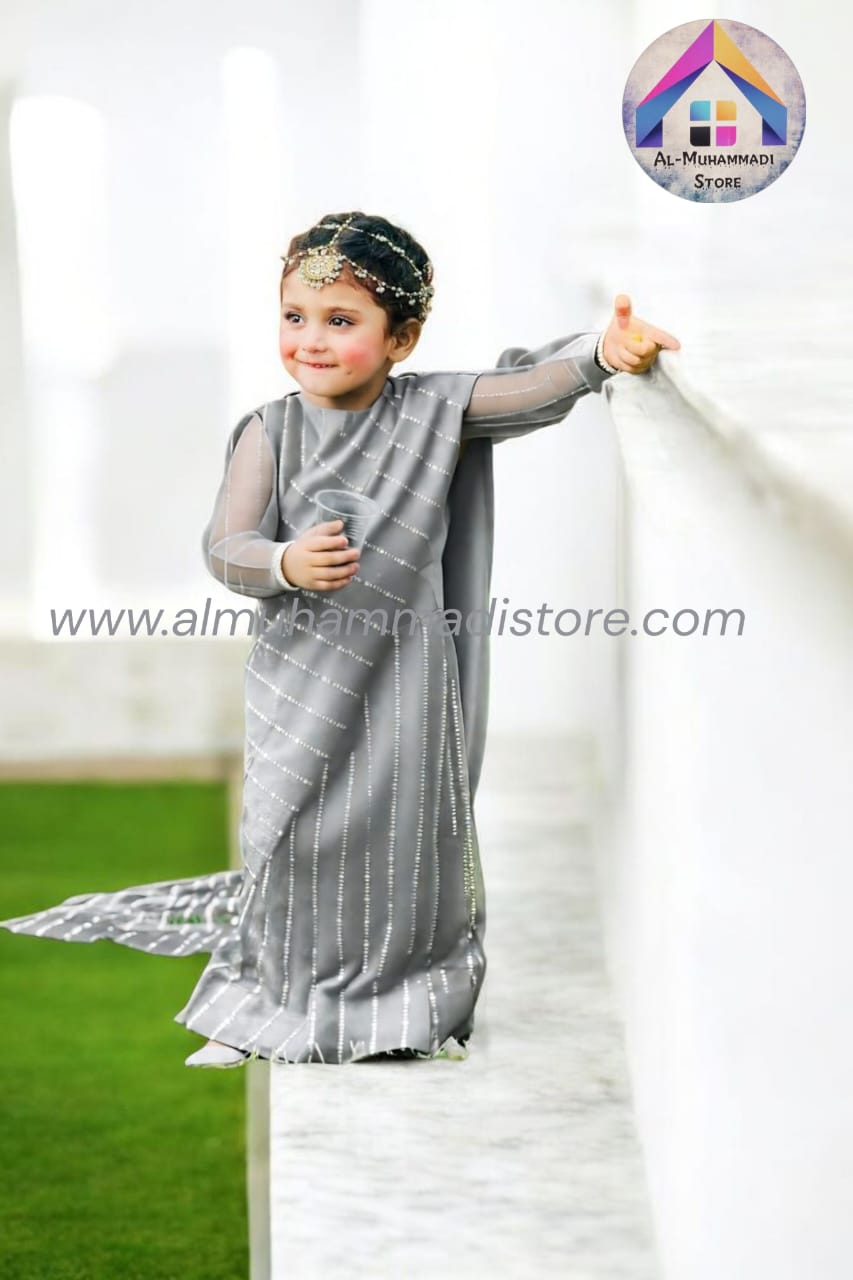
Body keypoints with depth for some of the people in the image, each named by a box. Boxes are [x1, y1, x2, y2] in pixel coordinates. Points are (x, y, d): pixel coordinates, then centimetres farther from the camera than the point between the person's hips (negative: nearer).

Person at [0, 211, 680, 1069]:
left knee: (408, 834, 8)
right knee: (291, 839, 2)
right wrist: (286, 564, -31)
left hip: (404, 674, 1)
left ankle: (415, 1010, 27)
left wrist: (604, 354, -34)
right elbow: (224, 546, -11)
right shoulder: (271, 433, -7)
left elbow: (530, 390, -15)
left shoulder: (437, 410, -5)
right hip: (300, 677, 0)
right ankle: (260, 1009, 20)